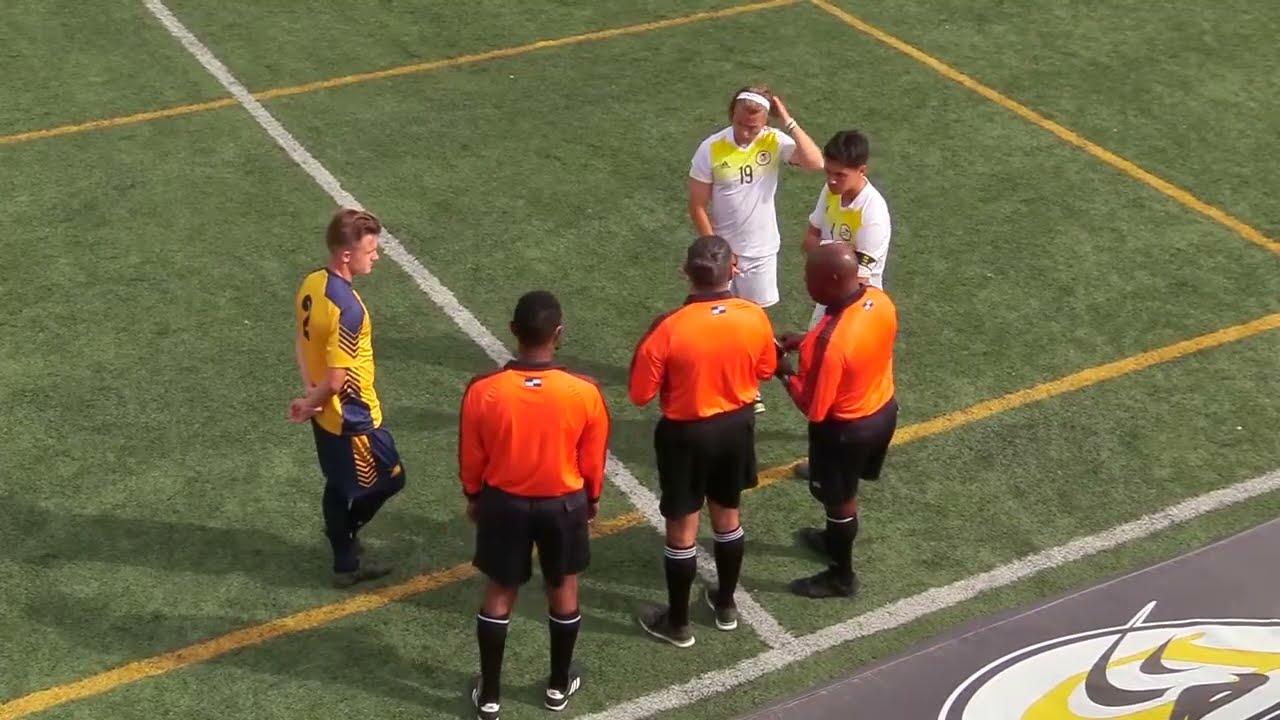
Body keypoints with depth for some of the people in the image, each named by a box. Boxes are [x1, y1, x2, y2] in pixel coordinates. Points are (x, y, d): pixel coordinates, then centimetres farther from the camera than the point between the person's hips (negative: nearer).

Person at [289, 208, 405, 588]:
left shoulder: (311, 283, -3)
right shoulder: (348, 309, -31)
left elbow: (300, 341, 7)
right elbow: (337, 379, -26)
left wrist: (310, 394, 1)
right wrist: (310, 404, -8)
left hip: (326, 415, 9)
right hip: (352, 418, -9)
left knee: (339, 486, 21)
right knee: (389, 478, 12)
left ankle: (346, 562, 35)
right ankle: (344, 535, 24)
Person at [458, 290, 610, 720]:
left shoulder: (483, 392, -21)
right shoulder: (584, 393, -21)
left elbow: (471, 459, -6)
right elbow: (592, 460, -6)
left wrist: (474, 497, 14)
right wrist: (592, 499, 14)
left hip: (504, 502, 0)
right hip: (564, 504, 0)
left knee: (499, 594, 17)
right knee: (563, 590, 20)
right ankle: (560, 684, 37)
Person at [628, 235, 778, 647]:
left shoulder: (669, 328, -26)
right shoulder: (754, 317, -15)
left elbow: (640, 394, -16)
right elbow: (765, 370, 2)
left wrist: (649, 347, -1)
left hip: (686, 434, -4)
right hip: (737, 424, 4)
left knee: (682, 528, 12)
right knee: (728, 516, 24)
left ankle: (677, 623, 27)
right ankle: (726, 605, 41)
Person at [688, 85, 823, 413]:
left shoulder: (775, 141, -12)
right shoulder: (711, 149, -17)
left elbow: (815, 163, -28)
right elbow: (697, 206, -11)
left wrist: (789, 122, -28)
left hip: (762, 250, 2)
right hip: (723, 249, -1)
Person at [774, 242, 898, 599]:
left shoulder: (831, 340, -37)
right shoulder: (880, 300, -13)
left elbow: (814, 409, -27)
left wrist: (785, 372, -13)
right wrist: (807, 342, 1)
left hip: (845, 429, -7)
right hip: (883, 410, 7)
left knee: (839, 499, 17)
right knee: (844, 492, 31)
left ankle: (841, 576, 39)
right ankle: (836, 540, 56)